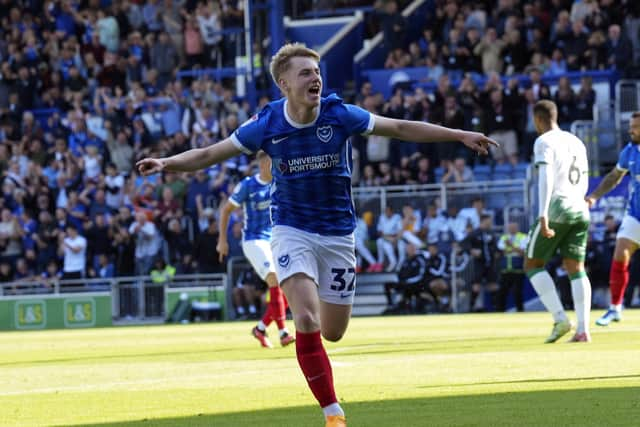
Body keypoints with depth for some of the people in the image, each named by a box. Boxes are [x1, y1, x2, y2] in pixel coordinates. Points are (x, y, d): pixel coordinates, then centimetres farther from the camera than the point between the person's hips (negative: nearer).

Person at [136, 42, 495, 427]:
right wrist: (166, 163, -18)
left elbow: (401, 128, -4)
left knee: (332, 332, 6)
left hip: (338, 232, 2)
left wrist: (460, 135, -7)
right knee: (307, 321, -21)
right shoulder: (267, 125, -11)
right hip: (292, 231, -2)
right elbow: (209, 154, -2)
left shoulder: (340, 115, -11)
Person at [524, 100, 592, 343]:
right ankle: (583, 330, -6)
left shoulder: (544, 142, -4)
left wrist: (543, 216, -22)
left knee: (533, 264, 4)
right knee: (576, 269, 5)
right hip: (580, 210, 7)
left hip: (557, 207, -7)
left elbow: (546, 178, -16)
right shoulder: (577, 143, 19)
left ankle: (560, 319, -10)